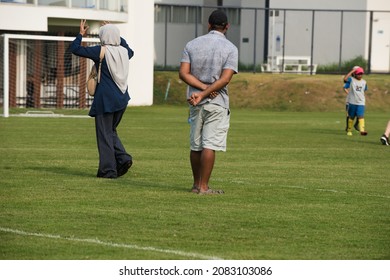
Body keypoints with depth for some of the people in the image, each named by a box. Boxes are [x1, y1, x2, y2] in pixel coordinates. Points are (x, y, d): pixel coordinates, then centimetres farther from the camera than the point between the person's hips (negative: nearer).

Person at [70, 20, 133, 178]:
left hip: (105, 99, -6)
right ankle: (123, 158, 1)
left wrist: (81, 34, 10)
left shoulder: (101, 51, -11)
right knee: (111, 131, 20)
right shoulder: (123, 51, 5)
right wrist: (117, 36, 37)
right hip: (121, 99, 6)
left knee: (105, 134, 0)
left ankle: (108, 169, 0)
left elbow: (75, 49, -7)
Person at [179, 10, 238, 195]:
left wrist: (204, 88, -10)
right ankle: (203, 187, -5)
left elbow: (183, 73, -4)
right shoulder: (230, 48, -4)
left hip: (195, 103, 4)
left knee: (195, 145, 12)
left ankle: (196, 185, 20)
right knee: (210, 145, -4)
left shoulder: (192, 45, 6)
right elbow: (225, 79, -16)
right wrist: (204, 94, -16)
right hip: (218, 103, -4)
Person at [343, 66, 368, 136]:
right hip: (352, 102, -2)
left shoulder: (364, 82, 9)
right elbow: (345, 78, -22)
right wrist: (352, 71, -22)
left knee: (361, 116, -13)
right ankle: (349, 130, 23)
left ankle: (362, 130, -23)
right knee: (351, 117, 8)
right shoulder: (351, 80, -3)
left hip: (361, 103, 2)